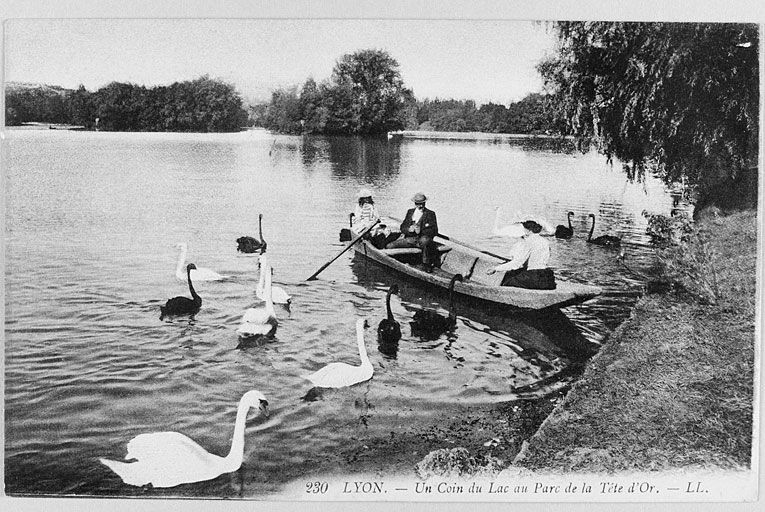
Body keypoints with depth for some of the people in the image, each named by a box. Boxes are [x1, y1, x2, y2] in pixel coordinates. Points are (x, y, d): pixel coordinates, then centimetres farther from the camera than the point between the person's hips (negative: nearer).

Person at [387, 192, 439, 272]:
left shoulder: (430, 214, 5)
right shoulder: (410, 212, 17)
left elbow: (434, 231, -4)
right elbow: (402, 227, 14)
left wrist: (420, 231, -19)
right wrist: (409, 229, -10)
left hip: (422, 239, -4)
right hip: (410, 239, 4)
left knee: (425, 240, -42)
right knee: (390, 246, -15)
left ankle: (426, 265, -23)